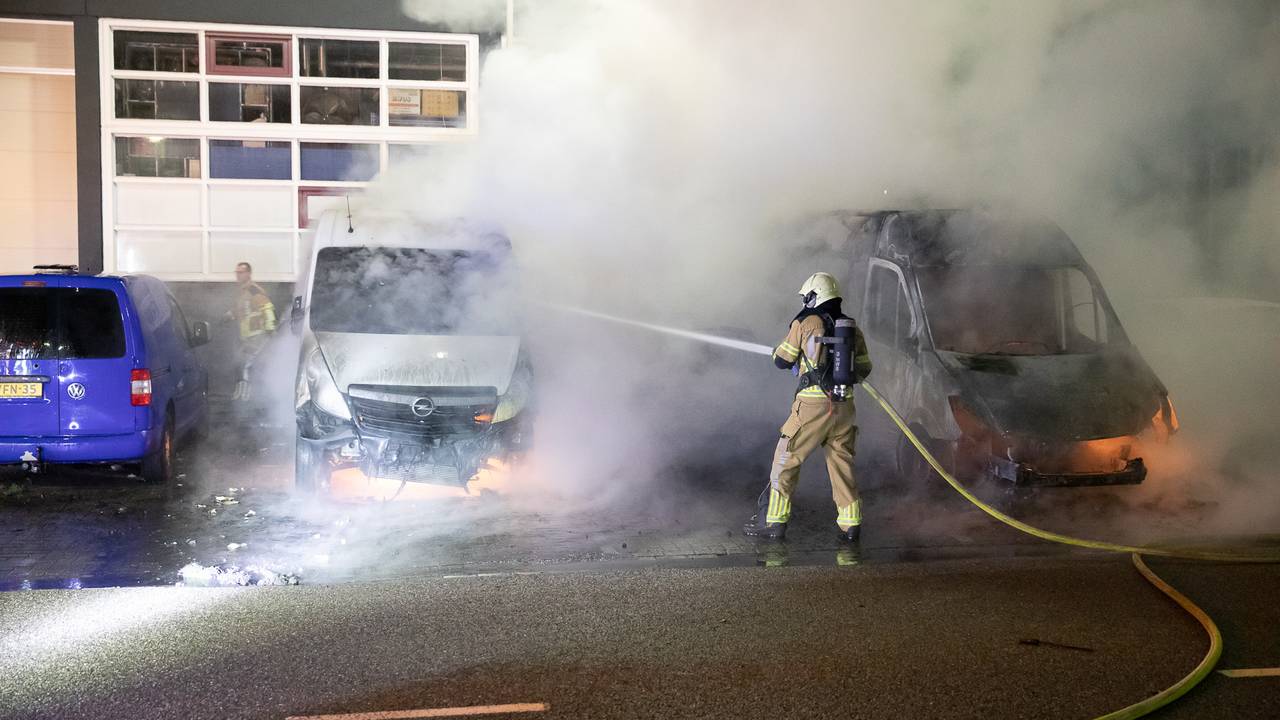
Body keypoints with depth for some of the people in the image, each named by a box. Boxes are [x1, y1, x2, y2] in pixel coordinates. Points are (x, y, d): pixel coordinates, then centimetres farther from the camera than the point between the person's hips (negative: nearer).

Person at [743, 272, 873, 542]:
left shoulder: (806, 323, -4)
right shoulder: (852, 328, 10)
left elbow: (781, 360, 2)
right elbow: (863, 369, 14)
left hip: (813, 404, -5)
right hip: (844, 405, 5)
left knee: (787, 459, 5)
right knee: (842, 462, 14)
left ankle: (774, 520, 6)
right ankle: (850, 524, 14)